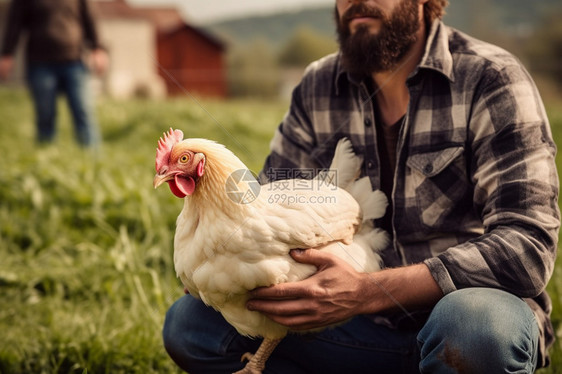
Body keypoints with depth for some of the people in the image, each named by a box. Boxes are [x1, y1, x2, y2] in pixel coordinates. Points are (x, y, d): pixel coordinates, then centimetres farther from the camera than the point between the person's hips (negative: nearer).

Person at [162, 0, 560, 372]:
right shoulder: (318, 89, 4)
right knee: (189, 320, -6)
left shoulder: (491, 80, -12)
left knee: (473, 323, -39)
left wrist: (368, 292, -31)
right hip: (370, 324, 4)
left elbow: (528, 245, -22)